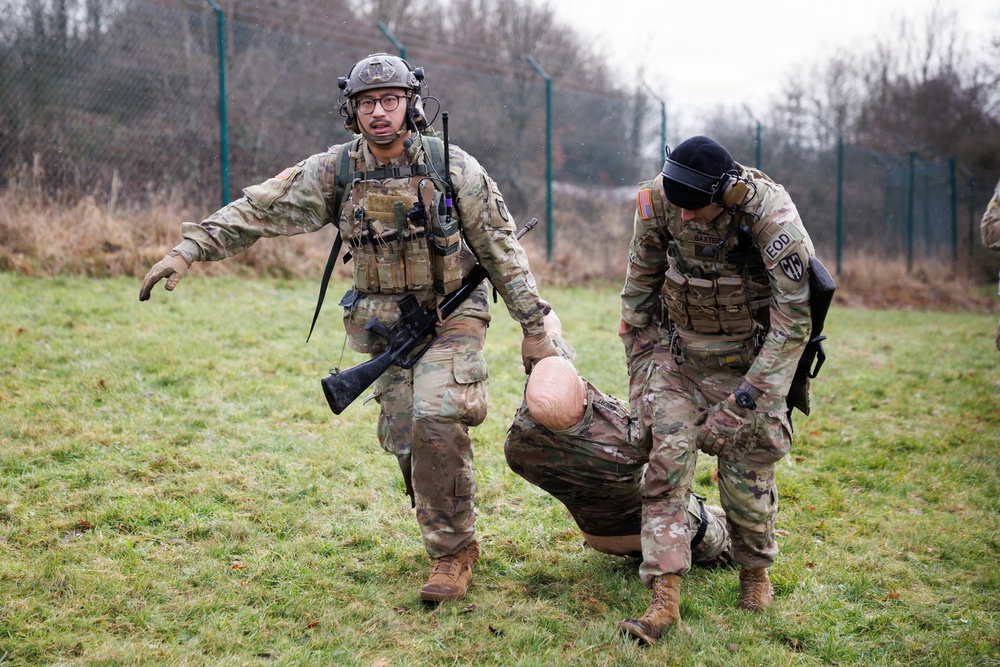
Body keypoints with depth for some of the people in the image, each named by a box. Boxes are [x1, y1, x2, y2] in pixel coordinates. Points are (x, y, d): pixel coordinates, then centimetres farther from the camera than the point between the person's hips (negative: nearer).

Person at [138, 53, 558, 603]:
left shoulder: (453, 168, -11)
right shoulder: (336, 172, -5)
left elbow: (501, 251, -6)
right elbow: (260, 210, -7)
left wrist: (533, 328, -5)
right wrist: (189, 249, -16)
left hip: (450, 317, -4)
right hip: (386, 327, 4)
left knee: (436, 421, -21)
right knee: (404, 440, 5)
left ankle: (452, 551, -7)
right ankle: (452, 530, 27)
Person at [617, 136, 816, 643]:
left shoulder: (771, 215, -28)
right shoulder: (658, 199, -16)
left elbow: (794, 320, -25)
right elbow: (641, 279, 2)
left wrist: (743, 401, -28)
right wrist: (638, 368, 6)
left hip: (748, 357, -3)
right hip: (677, 348, 3)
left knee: (746, 473, -3)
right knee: (666, 458, -11)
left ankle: (756, 572, 27)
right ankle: (665, 598, -9)